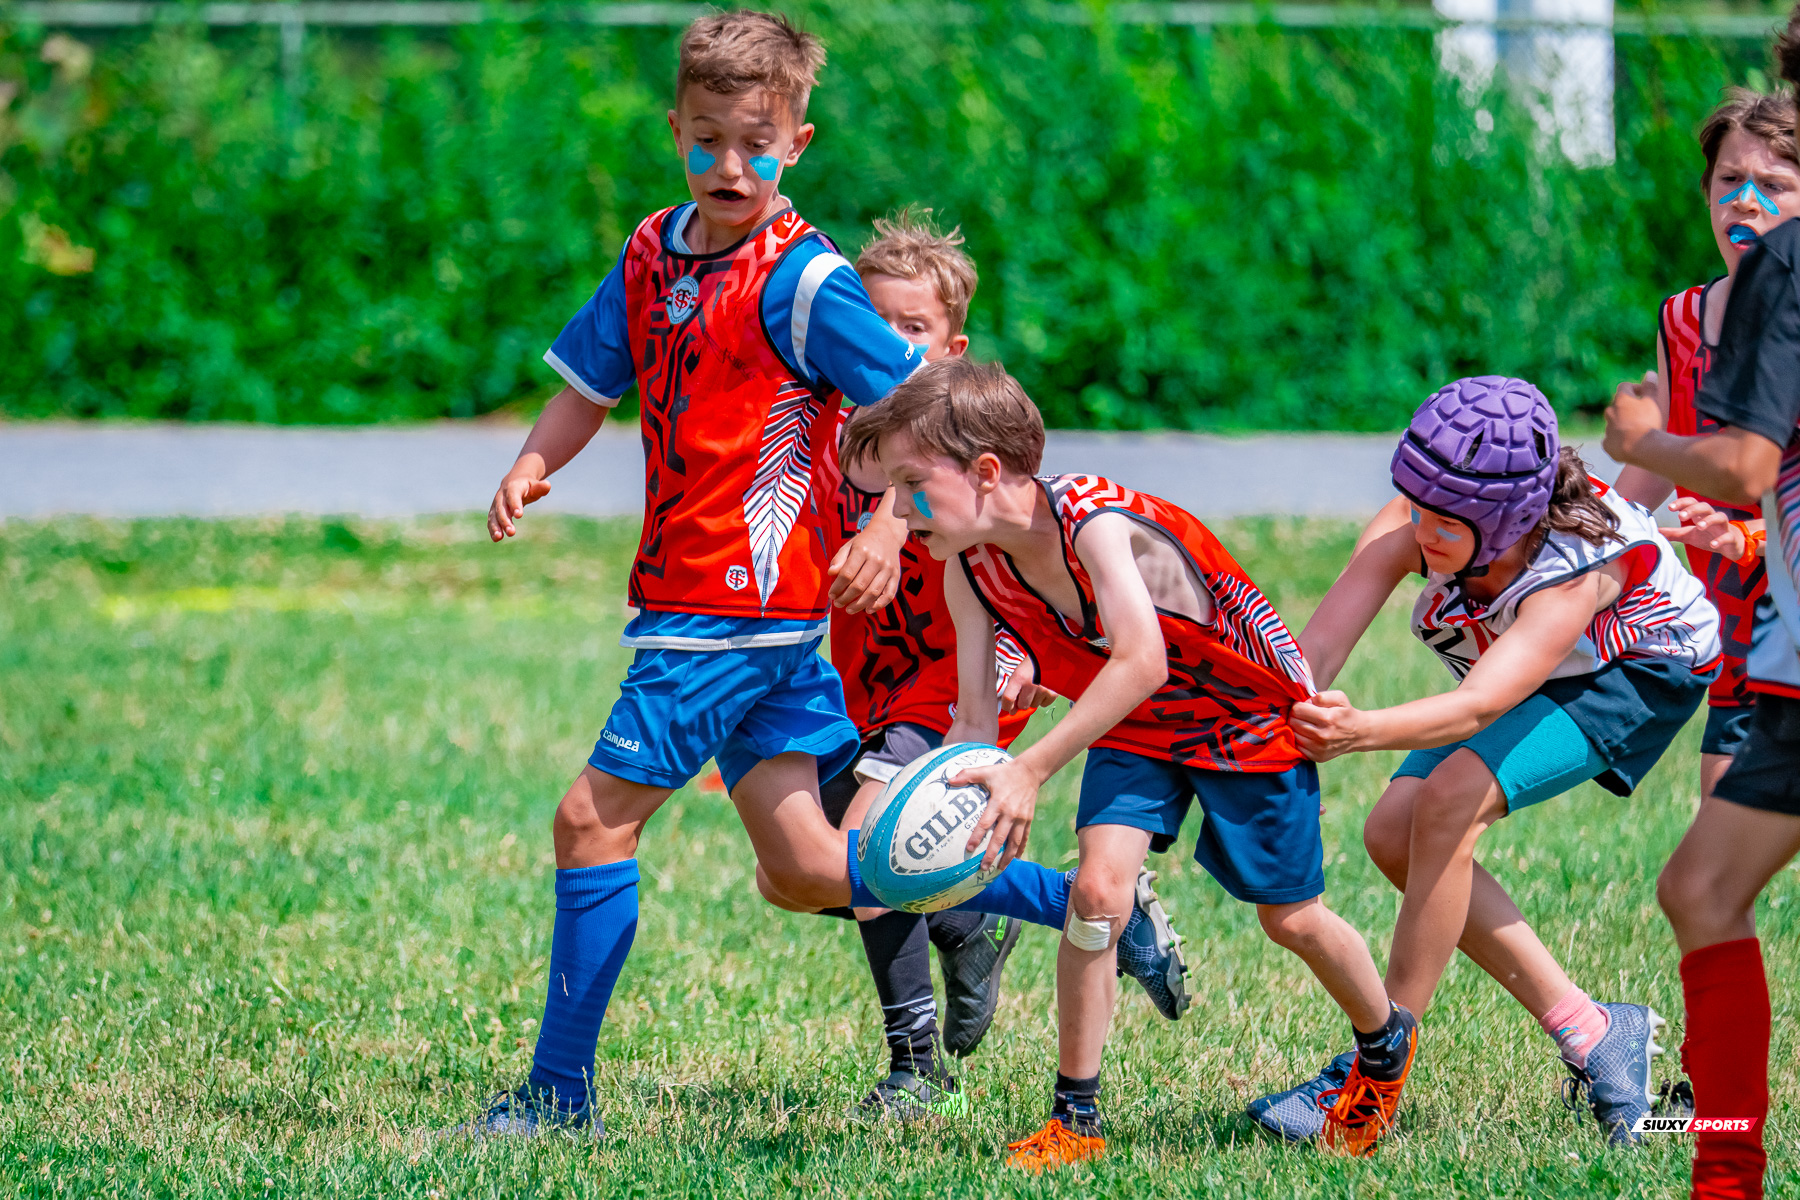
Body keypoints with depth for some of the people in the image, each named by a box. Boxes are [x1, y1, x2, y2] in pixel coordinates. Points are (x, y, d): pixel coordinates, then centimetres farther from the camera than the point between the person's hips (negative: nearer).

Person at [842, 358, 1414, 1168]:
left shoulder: (1093, 519, -37)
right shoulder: (968, 570, -16)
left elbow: (1141, 661, -47)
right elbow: (975, 721, -13)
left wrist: (1031, 771, -52)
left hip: (1249, 713, -5)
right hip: (1136, 732, 5)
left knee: (1290, 918, 8)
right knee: (1098, 887, -16)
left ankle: (1387, 1045, 38)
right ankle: (1074, 1118, -6)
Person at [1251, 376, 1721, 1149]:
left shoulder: (1576, 565, -42)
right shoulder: (1414, 527, -29)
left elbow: (1477, 706, -54)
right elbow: (1321, 641, -37)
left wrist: (1360, 732, -72)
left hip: (1637, 676, -7)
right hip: (1521, 669, 7)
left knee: (1450, 801, -27)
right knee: (1394, 833, -10)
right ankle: (1588, 1034, 0)